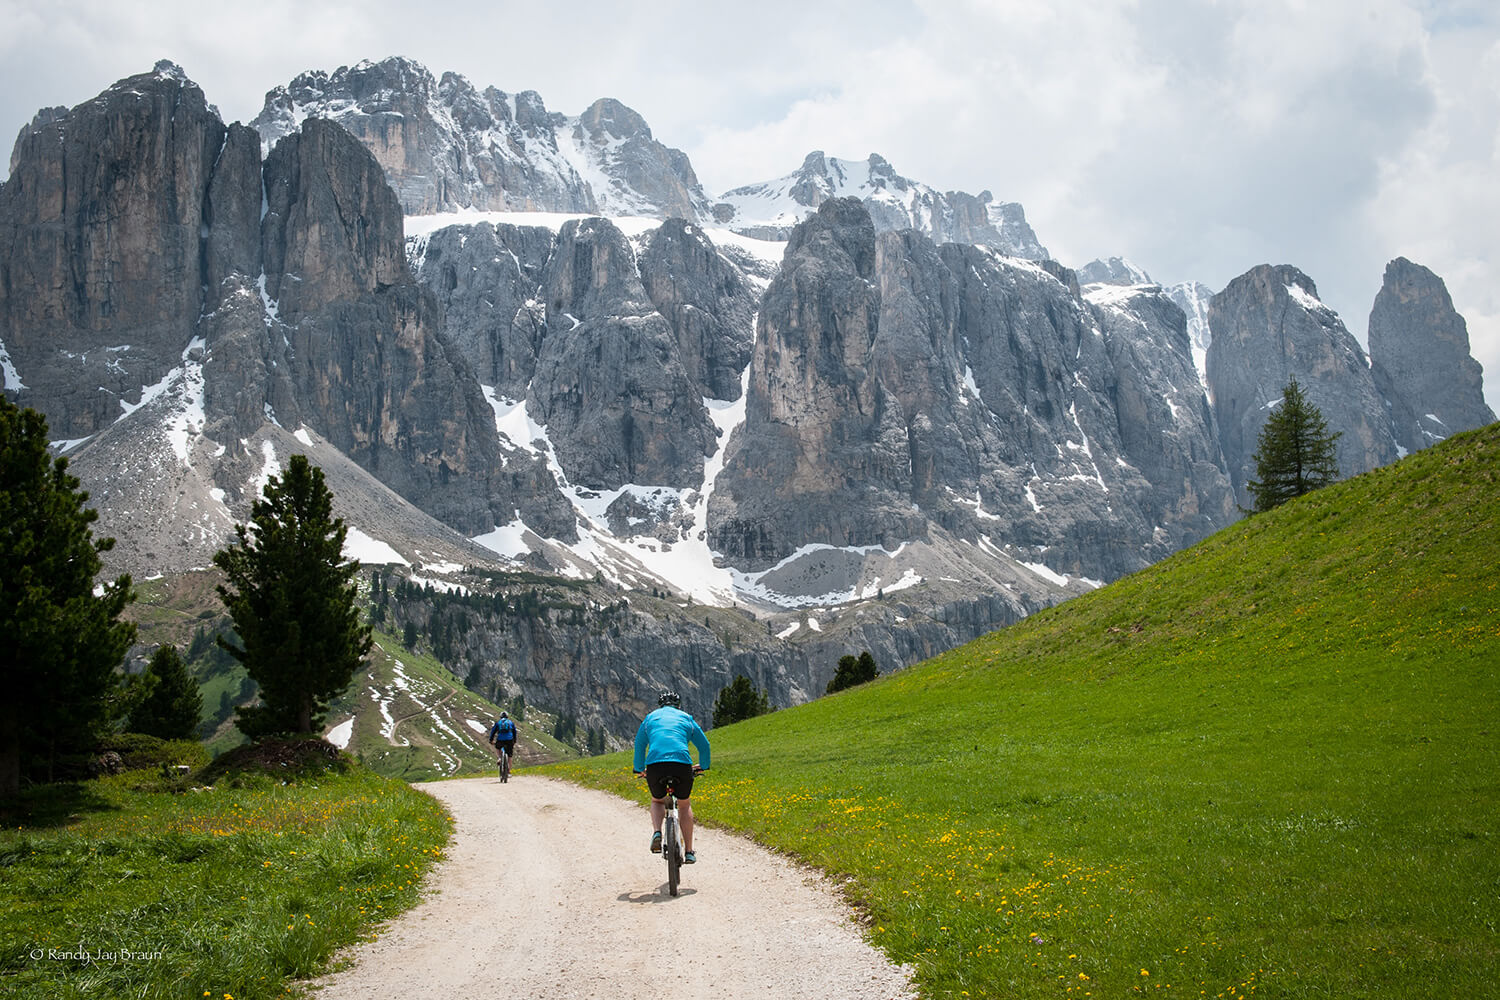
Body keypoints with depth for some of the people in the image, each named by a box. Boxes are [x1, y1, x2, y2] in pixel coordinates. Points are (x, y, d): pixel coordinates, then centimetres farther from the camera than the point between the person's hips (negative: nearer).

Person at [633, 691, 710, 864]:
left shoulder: (650, 718, 25)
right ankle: (689, 852, 18)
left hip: (655, 764, 0)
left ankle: (657, 832, -1)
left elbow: (639, 745, 27)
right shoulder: (686, 718, 24)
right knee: (684, 805, 23)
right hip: (682, 764, 0)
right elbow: (704, 744, 27)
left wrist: (639, 770, 40)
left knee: (657, 801, 28)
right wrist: (703, 766, 43)